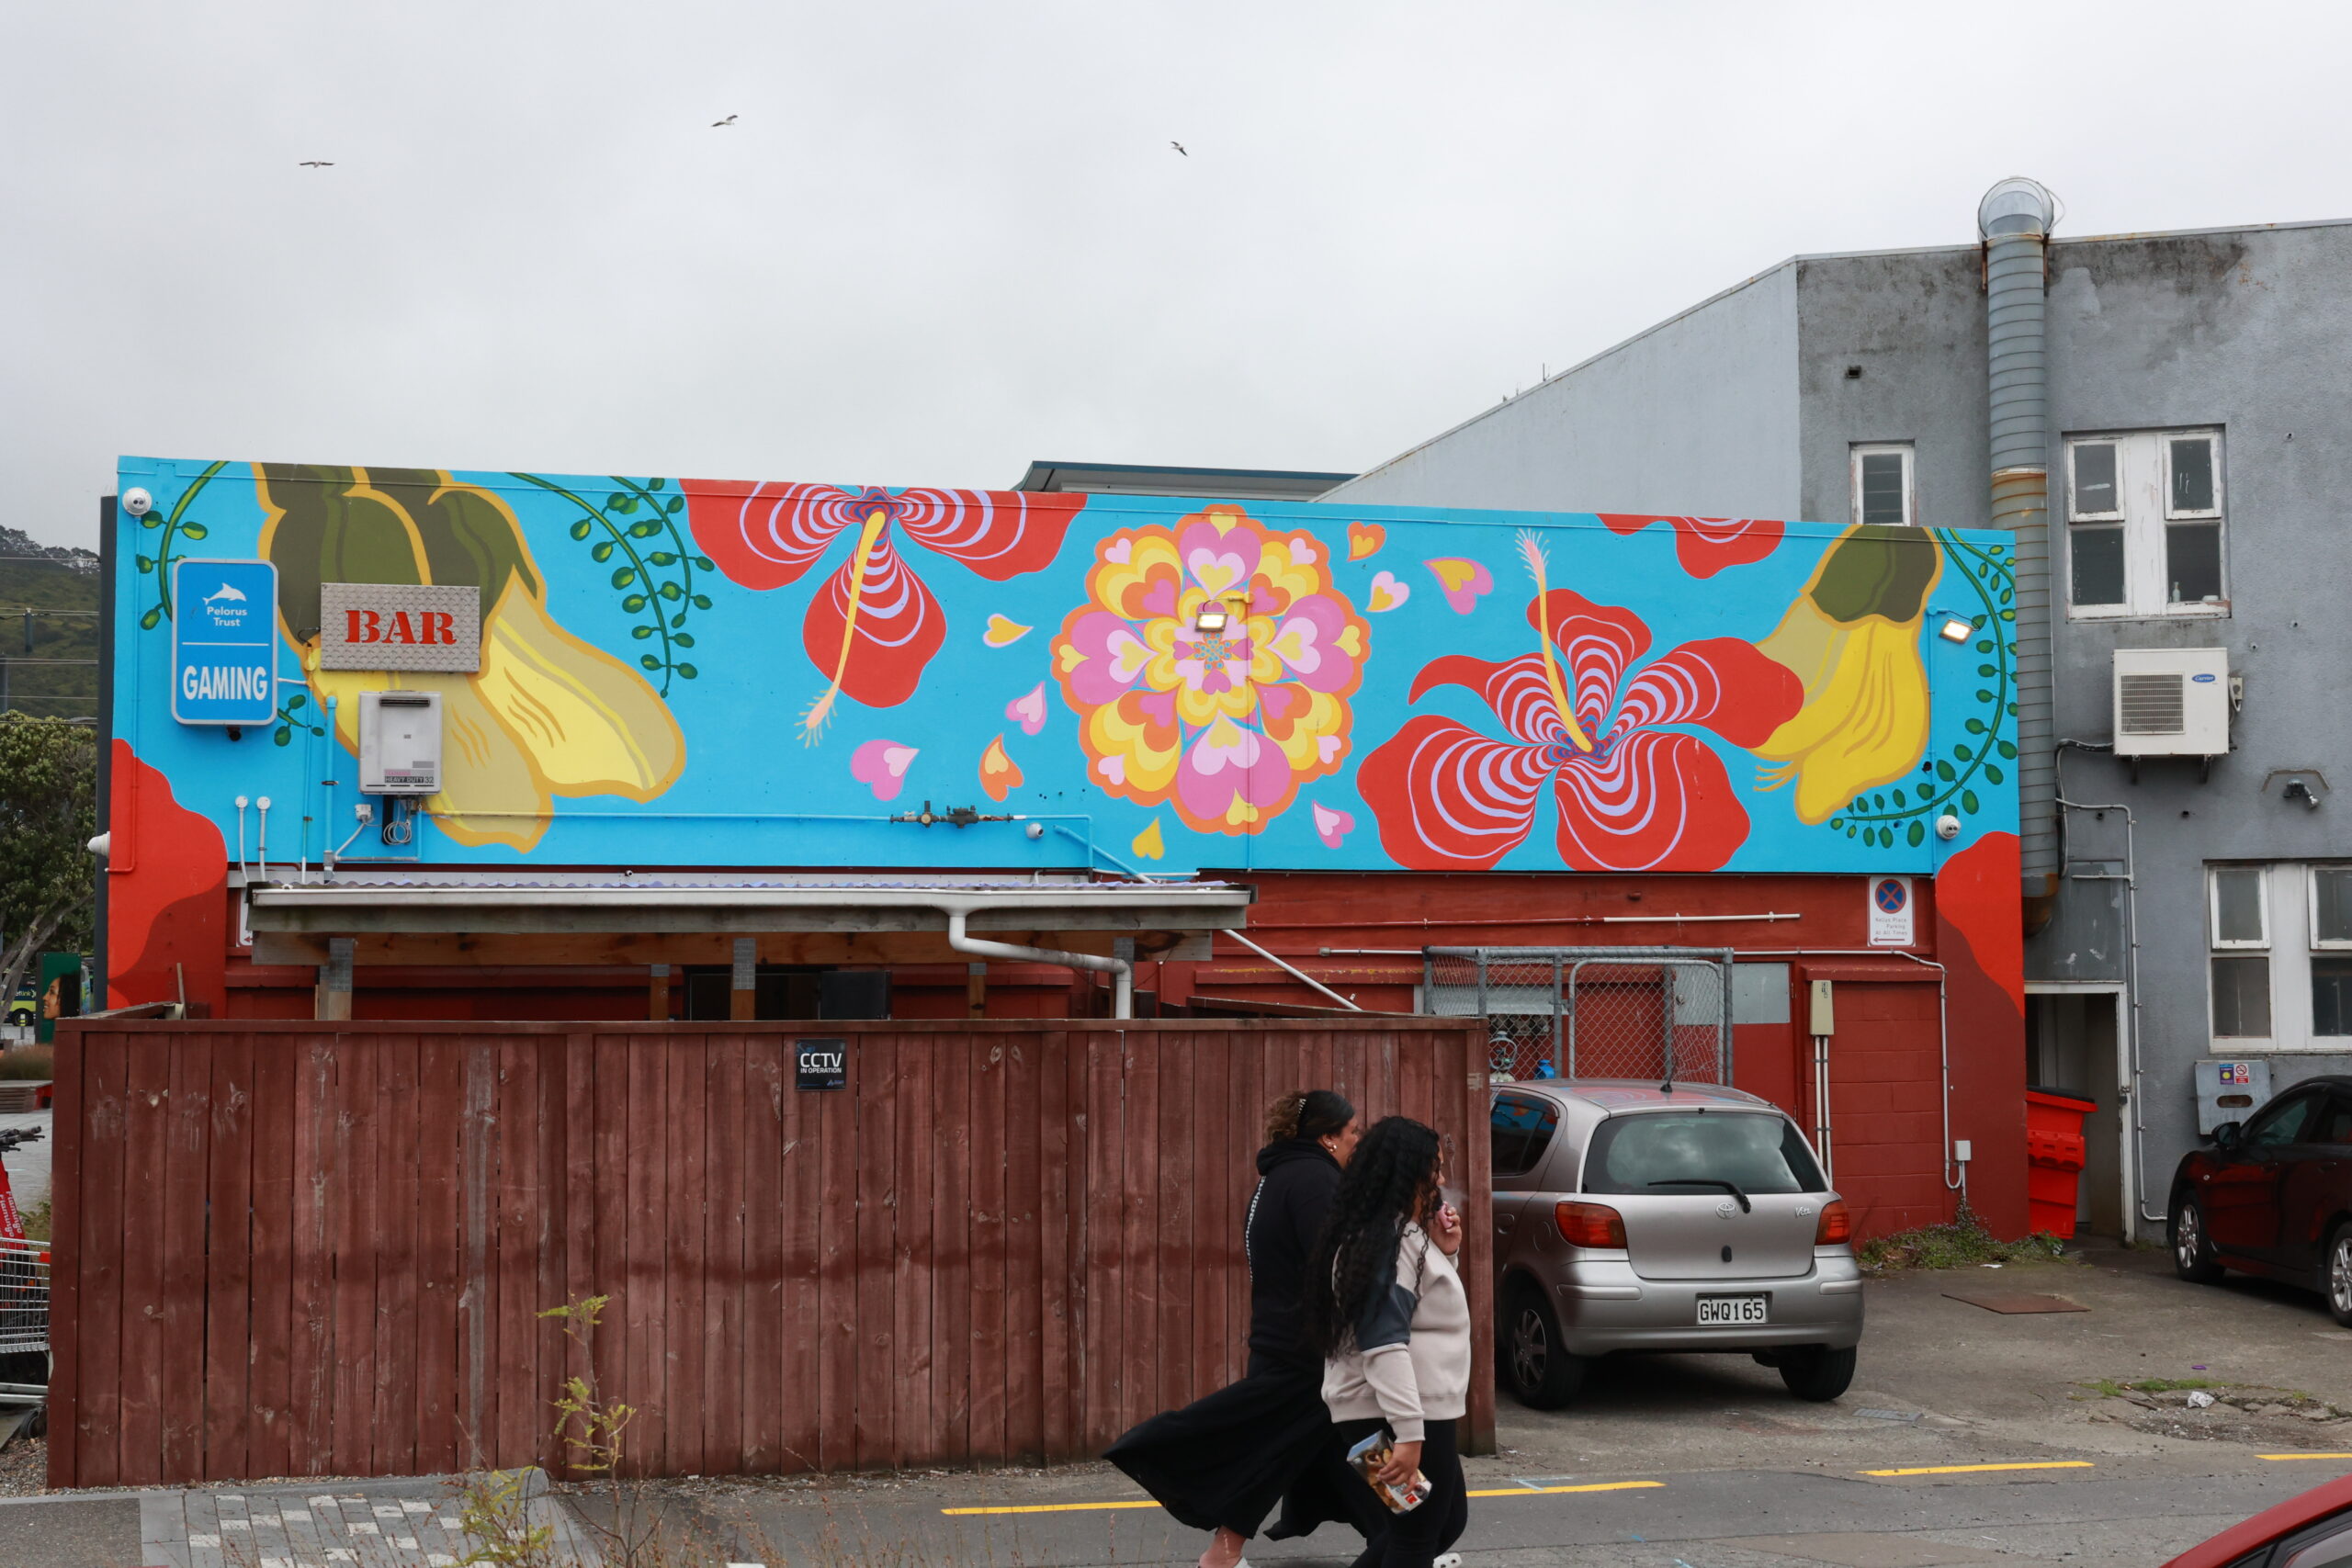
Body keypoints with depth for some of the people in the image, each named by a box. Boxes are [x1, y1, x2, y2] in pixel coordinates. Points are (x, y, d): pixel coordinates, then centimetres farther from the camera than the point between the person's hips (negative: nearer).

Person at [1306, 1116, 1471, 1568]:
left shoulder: (1396, 1234, 14)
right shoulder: (1389, 1241, -18)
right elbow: (1384, 1344, -25)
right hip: (1395, 1414, -10)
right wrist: (1408, 1433, -29)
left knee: (1447, 1519, 20)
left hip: (1416, 1410, 10)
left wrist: (1445, 1254, 9)